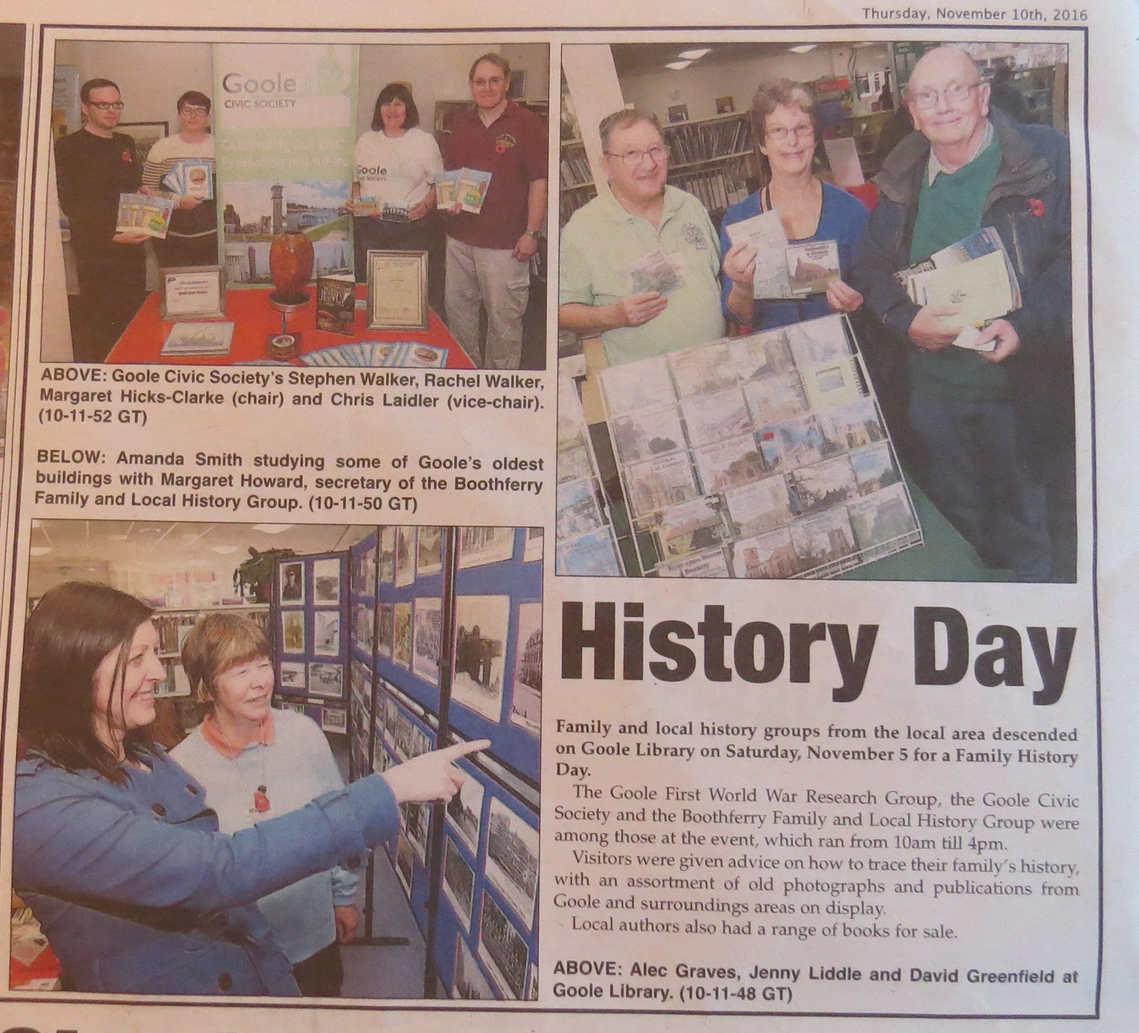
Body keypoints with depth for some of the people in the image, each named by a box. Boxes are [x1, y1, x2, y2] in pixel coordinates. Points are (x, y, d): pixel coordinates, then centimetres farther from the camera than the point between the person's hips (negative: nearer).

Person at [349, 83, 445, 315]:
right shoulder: (366, 141, 16)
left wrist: (426, 205, -12)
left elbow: (438, 183, 5)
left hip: (414, 228, -3)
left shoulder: (425, 141, 6)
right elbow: (356, 179, 23)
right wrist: (354, 200, 3)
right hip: (370, 227, 3)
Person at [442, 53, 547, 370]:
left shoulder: (528, 124, -5)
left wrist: (532, 233, -13)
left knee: (504, 316, -2)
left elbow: (539, 181, -8)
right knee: (458, 309, 15)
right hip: (460, 235, 6)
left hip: (505, 243, -6)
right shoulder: (460, 124, 12)